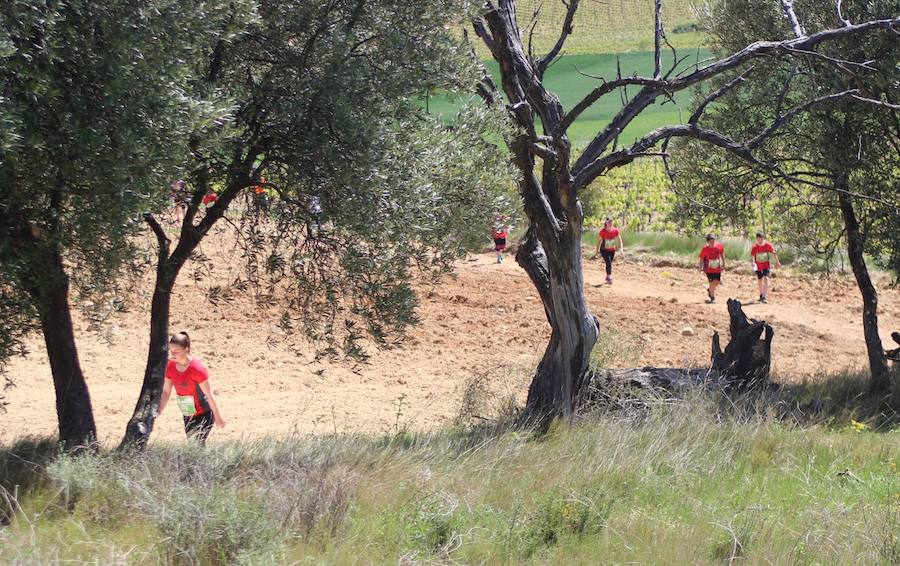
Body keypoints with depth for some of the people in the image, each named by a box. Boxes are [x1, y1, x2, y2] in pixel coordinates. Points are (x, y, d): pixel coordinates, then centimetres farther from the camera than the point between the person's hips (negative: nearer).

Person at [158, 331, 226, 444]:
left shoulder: (197, 368, -25)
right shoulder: (170, 367, -6)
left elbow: (209, 394, -19)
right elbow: (166, 391, 2)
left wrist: (218, 417, -13)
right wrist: (159, 410, -9)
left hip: (203, 414, -7)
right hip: (188, 416, 7)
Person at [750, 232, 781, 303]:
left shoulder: (768, 245, -13)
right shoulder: (755, 247, -13)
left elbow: (773, 253, 0)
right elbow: (752, 256, -14)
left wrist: (777, 262, 8)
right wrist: (753, 263, -34)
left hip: (766, 265, -2)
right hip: (758, 266, 2)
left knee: (766, 278, -19)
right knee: (760, 280, 14)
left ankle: (765, 296, -22)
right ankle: (761, 295, 33)